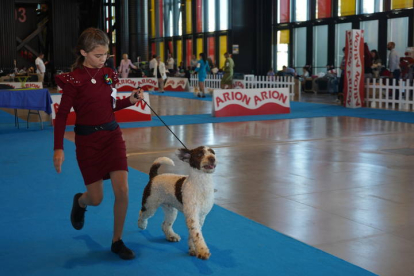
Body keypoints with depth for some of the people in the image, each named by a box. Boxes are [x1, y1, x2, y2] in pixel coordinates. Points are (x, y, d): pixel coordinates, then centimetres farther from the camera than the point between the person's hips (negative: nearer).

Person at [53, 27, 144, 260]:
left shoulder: (108, 74, 4)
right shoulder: (74, 79, -11)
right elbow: (62, 115, -9)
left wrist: (130, 100, -1)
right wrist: (59, 148, -13)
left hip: (112, 134, 4)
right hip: (87, 139, -4)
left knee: (122, 190, -9)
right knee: (96, 199, 2)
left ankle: (117, 241, 10)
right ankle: (80, 202, 42)